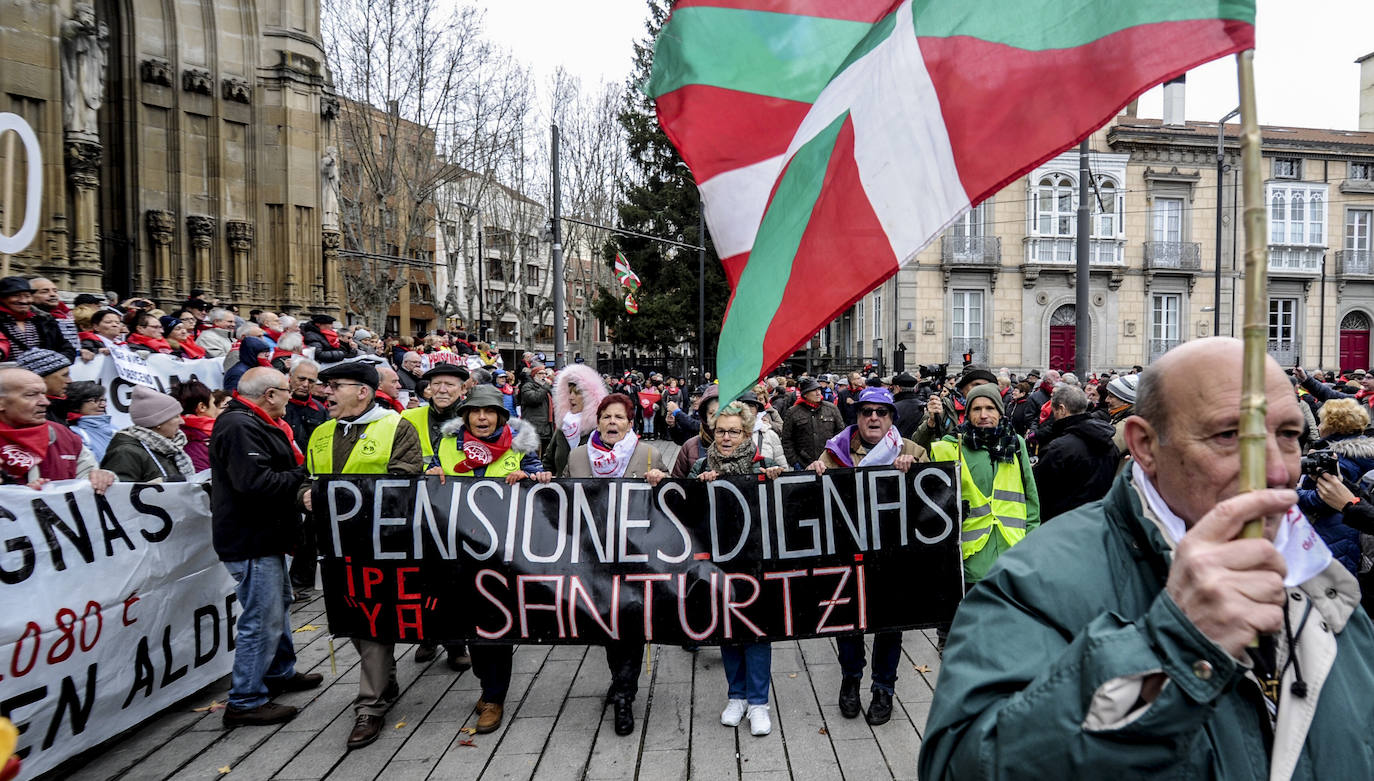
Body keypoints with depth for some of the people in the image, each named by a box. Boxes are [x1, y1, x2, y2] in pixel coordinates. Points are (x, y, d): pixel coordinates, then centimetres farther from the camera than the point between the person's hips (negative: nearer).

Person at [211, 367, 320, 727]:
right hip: (250, 539, -12)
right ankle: (245, 702, 7)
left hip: (265, 535, 12)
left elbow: (277, 473, 20)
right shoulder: (239, 427, -20)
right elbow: (255, 481, -30)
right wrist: (303, 475, -18)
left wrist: (298, 473, 2)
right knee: (262, 619, -5)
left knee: (279, 603, 24)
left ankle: (280, 673, 40)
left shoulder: (254, 423, 15)